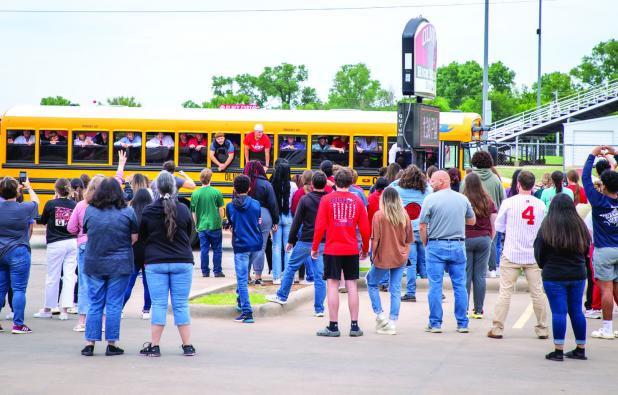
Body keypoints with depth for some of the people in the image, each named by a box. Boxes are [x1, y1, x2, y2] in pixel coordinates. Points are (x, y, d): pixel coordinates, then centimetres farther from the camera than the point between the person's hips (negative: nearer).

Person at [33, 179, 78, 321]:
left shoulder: (51, 204, -8)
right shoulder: (74, 205, -4)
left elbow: (43, 221, 6)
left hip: (56, 244, -2)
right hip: (72, 243, 2)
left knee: (52, 277, 7)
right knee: (69, 275, 4)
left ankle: (47, 309, 18)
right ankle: (64, 309, 1)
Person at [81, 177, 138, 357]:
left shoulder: (90, 211, -2)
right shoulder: (127, 212, -7)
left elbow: (86, 232, 10)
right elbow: (134, 238, -2)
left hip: (94, 265, 2)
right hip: (119, 266, -2)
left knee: (95, 304, 9)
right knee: (114, 305, 4)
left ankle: (90, 343, 7)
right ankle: (112, 345, 6)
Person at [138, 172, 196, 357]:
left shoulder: (148, 211, -6)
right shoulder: (183, 210, -5)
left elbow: (142, 237, 5)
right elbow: (189, 235, 6)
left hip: (155, 263, -1)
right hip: (182, 262, 1)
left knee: (158, 305, 3)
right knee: (181, 305, 6)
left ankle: (154, 346, 4)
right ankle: (188, 346, 9)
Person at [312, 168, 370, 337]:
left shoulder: (327, 199, -3)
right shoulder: (357, 201, 3)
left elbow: (320, 226, -6)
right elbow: (365, 229, 4)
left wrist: (315, 247, 6)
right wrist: (365, 249, 19)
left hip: (332, 249, -2)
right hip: (352, 250, 2)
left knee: (332, 285, 1)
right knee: (352, 285, 7)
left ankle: (333, 326, 1)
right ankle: (354, 326, 9)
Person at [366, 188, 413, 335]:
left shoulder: (379, 216, -13)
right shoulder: (404, 215, -1)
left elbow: (375, 239, -11)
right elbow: (409, 239, 6)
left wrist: (373, 256, -1)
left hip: (383, 258, -4)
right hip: (400, 258, 4)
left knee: (372, 283, 16)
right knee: (395, 290, 7)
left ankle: (380, 315, 8)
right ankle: (392, 323, 7)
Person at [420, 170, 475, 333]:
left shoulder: (430, 199, -7)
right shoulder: (463, 199, 5)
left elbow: (422, 226, -7)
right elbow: (472, 221, 17)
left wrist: (426, 244, 7)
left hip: (436, 246, -3)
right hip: (458, 246, 3)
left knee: (435, 286, 1)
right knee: (460, 286, 8)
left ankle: (435, 324, 2)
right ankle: (462, 324, 10)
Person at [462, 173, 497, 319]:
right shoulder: (488, 201, 3)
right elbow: (494, 224, 6)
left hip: (466, 239, -3)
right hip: (484, 240, 3)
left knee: (465, 275, 2)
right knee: (480, 276, 5)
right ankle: (478, 310, 8)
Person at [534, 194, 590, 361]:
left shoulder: (547, 227, -9)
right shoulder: (580, 226, 2)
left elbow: (538, 252, -2)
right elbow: (586, 250, 12)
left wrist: (545, 267, 15)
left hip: (553, 276, -4)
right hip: (578, 275, 4)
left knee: (558, 312, -3)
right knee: (577, 311, 11)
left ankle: (558, 350, -4)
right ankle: (580, 349, 16)